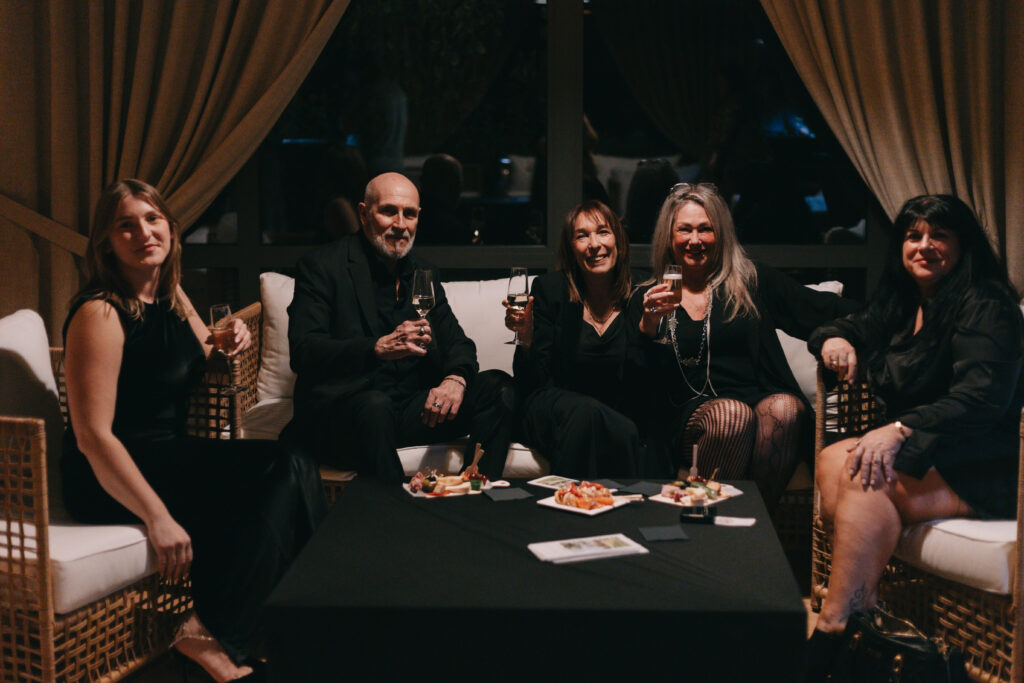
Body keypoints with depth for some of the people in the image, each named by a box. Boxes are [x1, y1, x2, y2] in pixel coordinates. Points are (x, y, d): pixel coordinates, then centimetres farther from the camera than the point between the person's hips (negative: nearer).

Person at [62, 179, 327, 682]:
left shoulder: (170, 296, 10)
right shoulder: (99, 313, -16)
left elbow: (203, 360, 30)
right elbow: (93, 436, -22)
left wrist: (232, 339, 5)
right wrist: (158, 518, -29)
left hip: (169, 455, 8)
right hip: (109, 480, -8)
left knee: (290, 466, -13)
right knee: (280, 468, -21)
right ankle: (211, 635, -14)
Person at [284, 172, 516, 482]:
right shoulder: (322, 267, 0)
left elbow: (457, 343, 12)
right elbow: (303, 352, -13)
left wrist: (456, 378, -14)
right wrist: (379, 348, -29)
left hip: (413, 410, 6)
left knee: (497, 387, -12)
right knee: (375, 405, -38)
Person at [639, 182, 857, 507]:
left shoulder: (752, 282, 16)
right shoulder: (651, 297, 16)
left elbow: (825, 310, 8)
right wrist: (647, 327, -9)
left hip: (762, 400, 2)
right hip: (690, 417, -1)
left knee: (786, 408, -32)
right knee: (734, 414, -34)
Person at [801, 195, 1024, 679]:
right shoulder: (904, 303, 15)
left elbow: (981, 398, -24)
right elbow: (853, 329, 28)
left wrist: (900, 429, -36)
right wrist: (834, 339, 1)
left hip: (985, 471, -8)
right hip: (923, 453, 8)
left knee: (866, 478, -30)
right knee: (833, 461, -18)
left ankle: (831, 635, -34)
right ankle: (865, 620, -29)